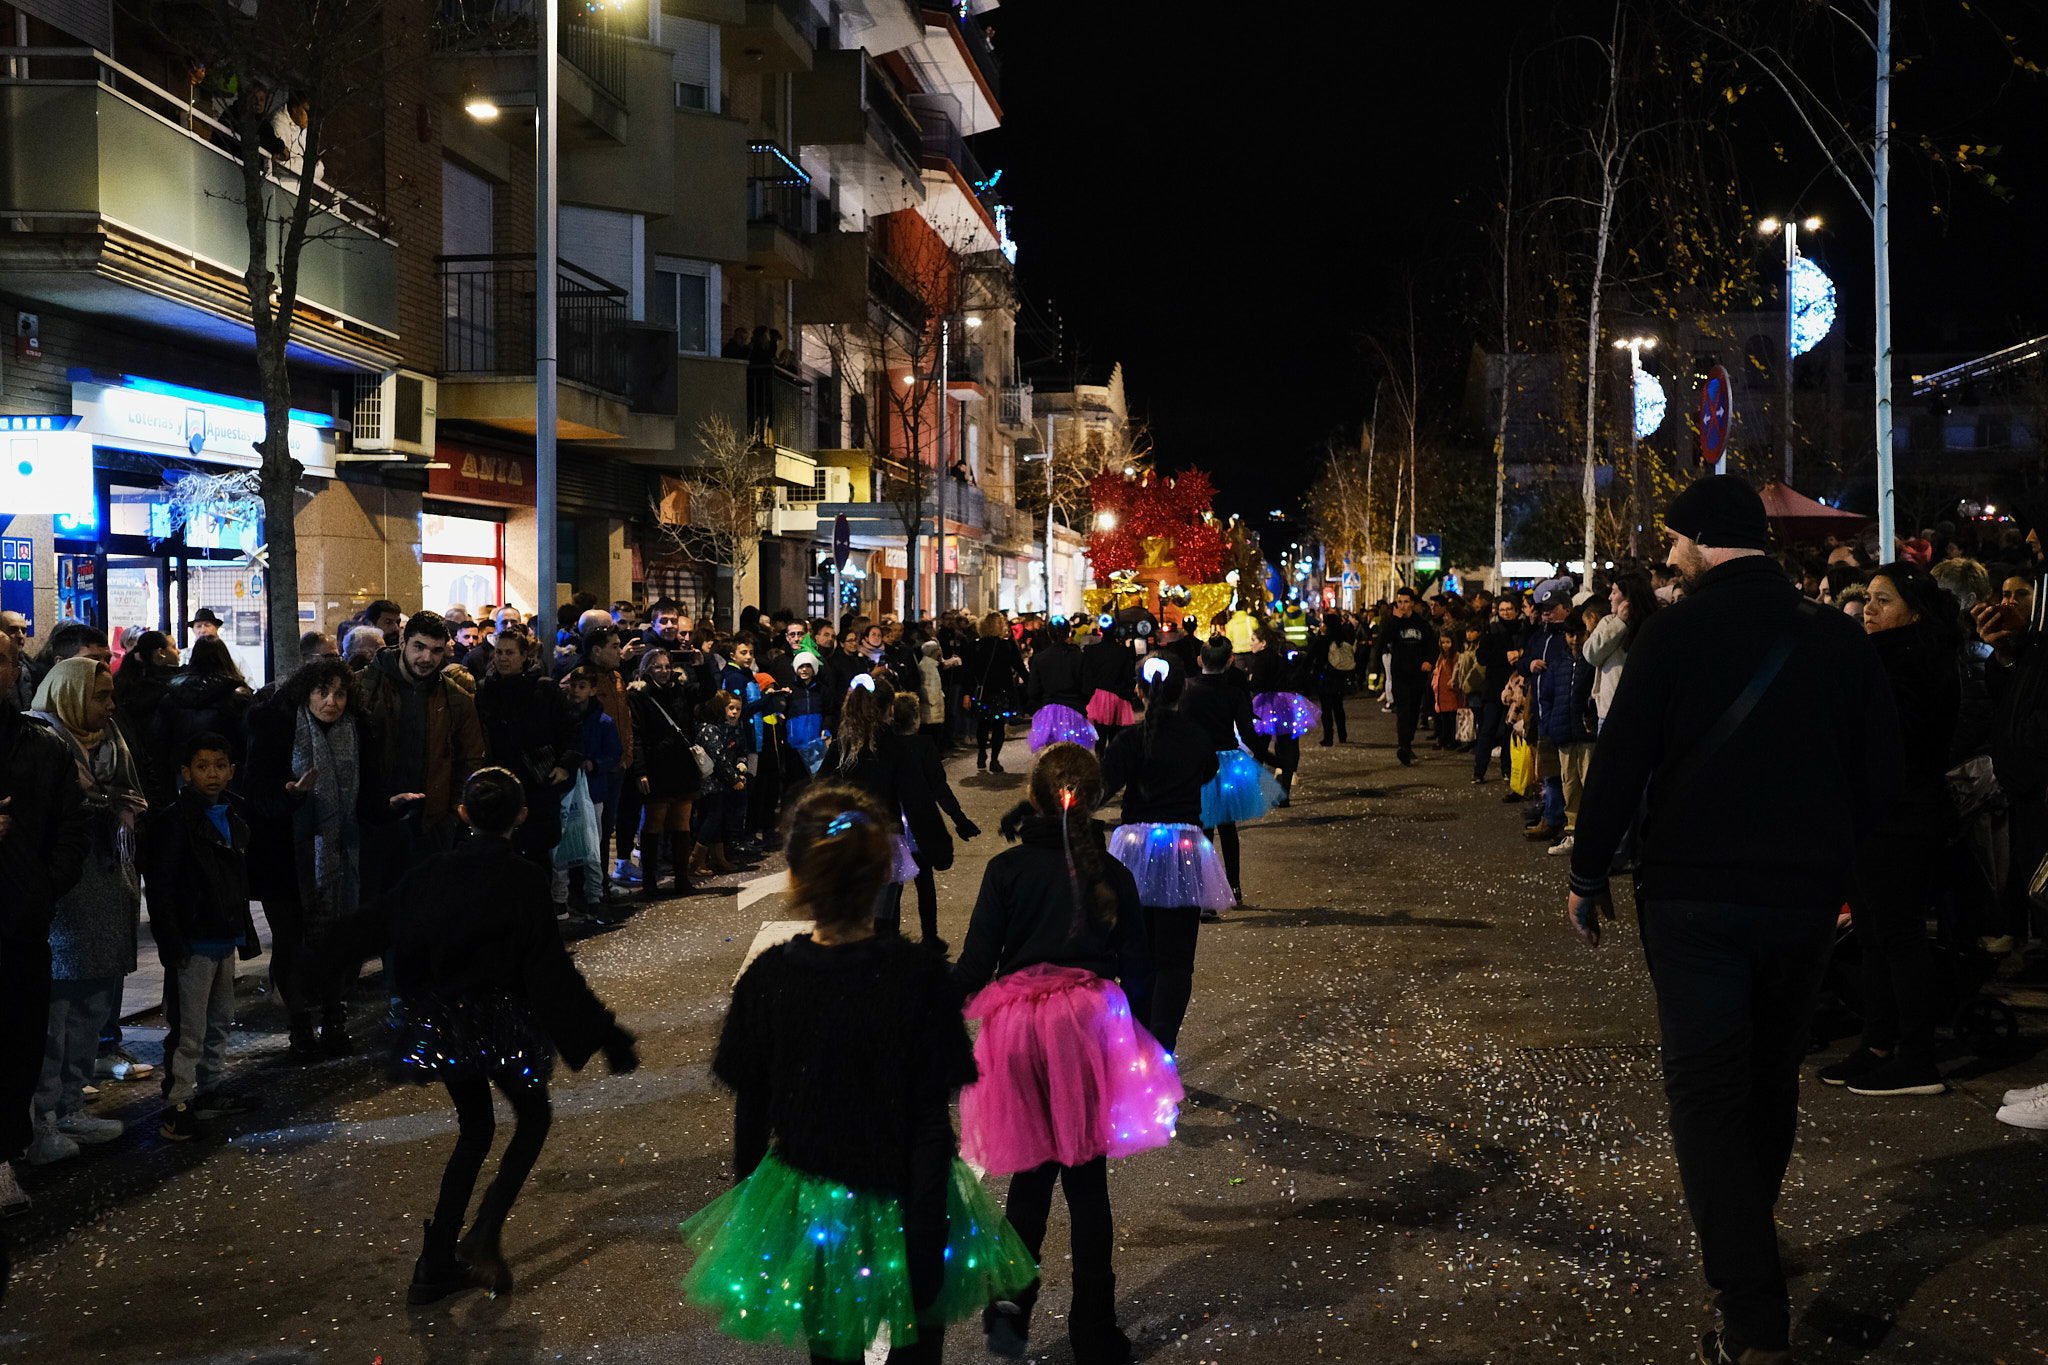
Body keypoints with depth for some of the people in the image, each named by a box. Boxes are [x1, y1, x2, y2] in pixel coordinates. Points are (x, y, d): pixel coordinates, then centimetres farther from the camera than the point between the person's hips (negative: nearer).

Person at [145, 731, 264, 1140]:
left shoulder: (233, 818, 12)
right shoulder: (175, 819, -12)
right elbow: (161, 887, -15)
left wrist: (246, 933, 18)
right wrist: (172, 942, -18)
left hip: (225, 937, 8)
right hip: (193, 941, -8)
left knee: (220, 1020, 18)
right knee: (188, 1030, -5)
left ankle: (209, 1092, 30)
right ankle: (176, 1107, 1)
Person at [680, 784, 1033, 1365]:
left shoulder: (767, 977, -14)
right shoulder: (918, 979, -22)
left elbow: (749, 1109, -3)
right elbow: (932, 1126, -19)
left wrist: (747, 1200, 14)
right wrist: (926, 1247, -12)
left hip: (801, 1206, 3)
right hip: (900, 1204, -2)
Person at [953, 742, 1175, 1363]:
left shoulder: (1005, 869, -3)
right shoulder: (1112, 874, 0)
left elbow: (975, 964, -3)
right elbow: (1136, 967, 3)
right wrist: (1137, 1031, 14)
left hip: (1016, 1030, 0)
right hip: (1090, 1021, 0)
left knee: (1032, 1175, 16)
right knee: (1087, 1183, 8)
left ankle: (1010, 1297, -1)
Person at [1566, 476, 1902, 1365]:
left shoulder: (1675, 631, -10)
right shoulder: (1836, 636, 1)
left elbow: (1620, 762, -11)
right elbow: (1879, 772, 5)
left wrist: (1588, 874, -1)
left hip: (1696, 898, -4)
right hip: (1806, 897, 5)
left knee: (1706, 1092, -1)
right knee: (1772, 1077, 21)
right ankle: (1746, 1241, 39)